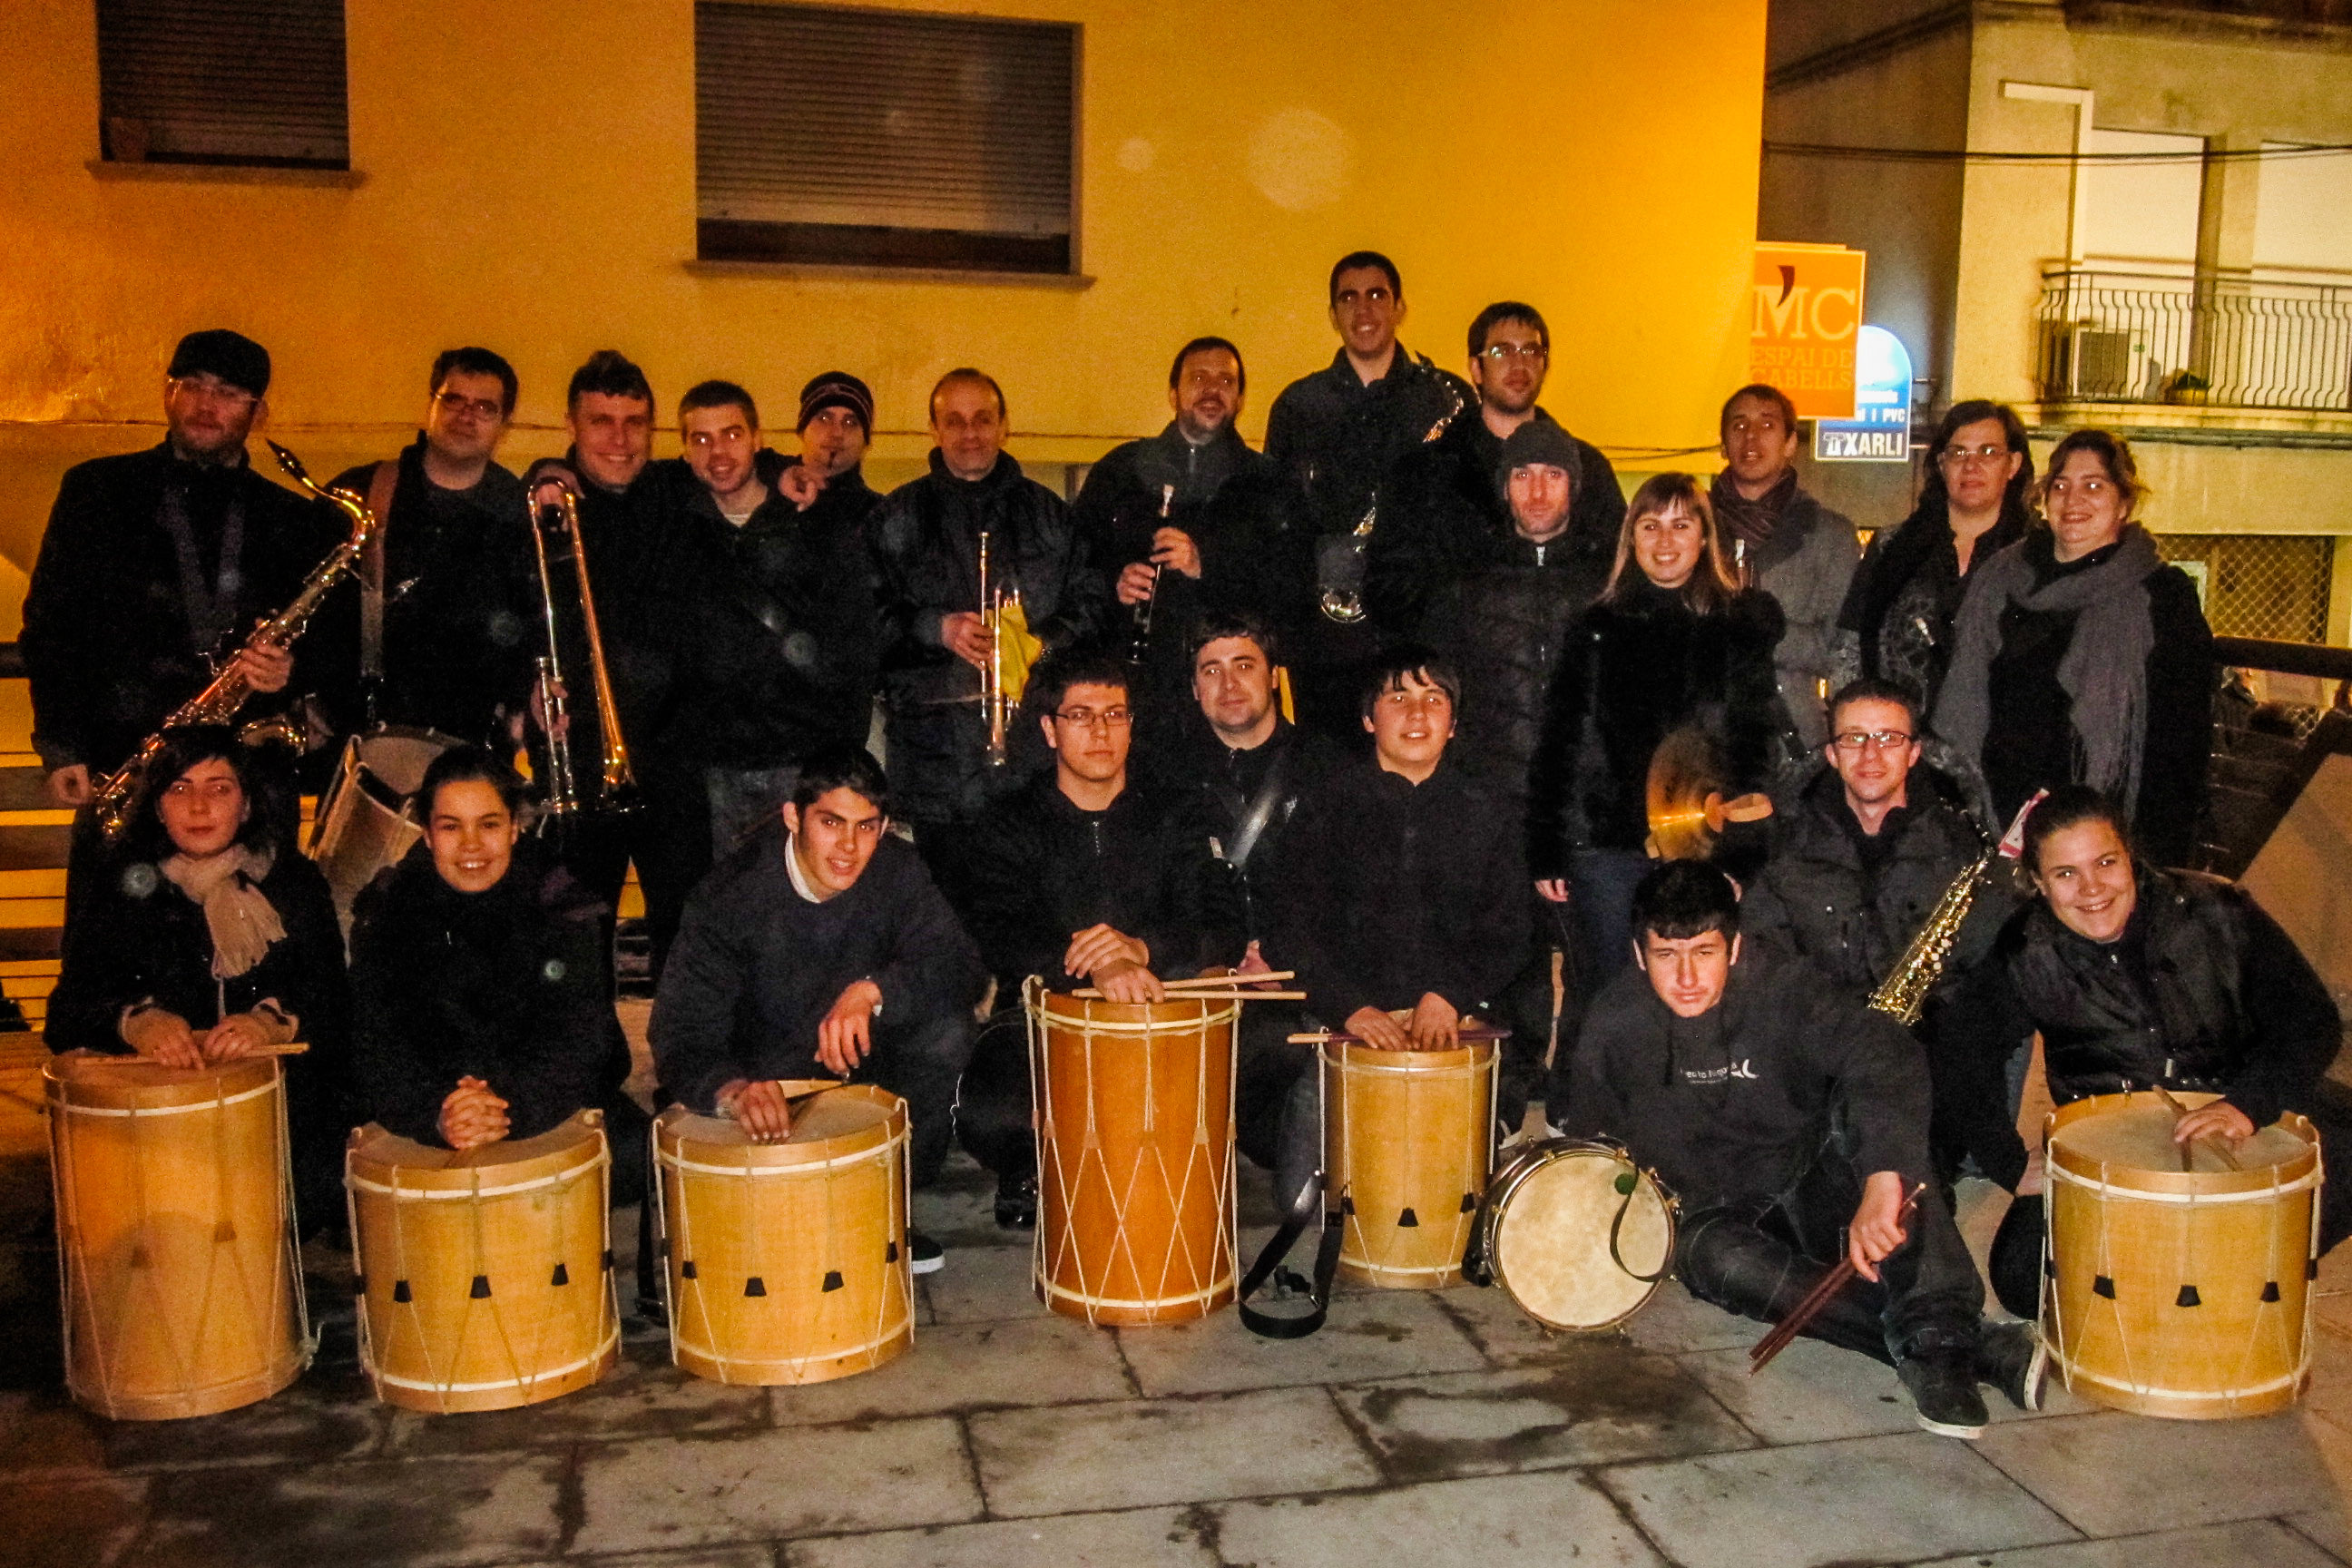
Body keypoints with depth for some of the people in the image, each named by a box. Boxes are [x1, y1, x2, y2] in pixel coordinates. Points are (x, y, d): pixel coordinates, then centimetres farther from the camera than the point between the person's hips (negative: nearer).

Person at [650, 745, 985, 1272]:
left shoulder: (896, 870, -13)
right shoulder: (732, 895, -22)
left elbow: (964, 968, -23)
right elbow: (681, 1036, -28)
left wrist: (873, 989, -43)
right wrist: (734, 1089, -52)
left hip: (861, 1058, 3)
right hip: (764, 1080, -3)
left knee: (946, 1028, -26)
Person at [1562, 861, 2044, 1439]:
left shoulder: (1779, 986, -18)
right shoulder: (1612, 1024, -8)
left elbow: (1887, 1053, -36)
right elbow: (1589, 1134, 10)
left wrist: (1882, 1180, -50)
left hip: (1814, 1190, -1)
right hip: (1711, 1213, 1)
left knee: (1864, 1100, -31)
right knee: (1719, 1259, -35)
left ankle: (1936, 1335, -42)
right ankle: (1978, 1349, -39)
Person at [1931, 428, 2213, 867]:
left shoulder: (2163, 595, 0)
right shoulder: (1994, 583, 12)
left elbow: (2182, 738, -4)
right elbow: (1960, 709, 15)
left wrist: (2157, 855, -11)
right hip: (1993, 828, 4)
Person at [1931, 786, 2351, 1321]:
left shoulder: (2217, 913, -7)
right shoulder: (2026, 959, -5)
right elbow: (1960, 1059, -3)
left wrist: (2249, 1103, -29)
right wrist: (2011, 1163, -15)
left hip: (2254, 1124, 0)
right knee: (2023, 1279, -19)